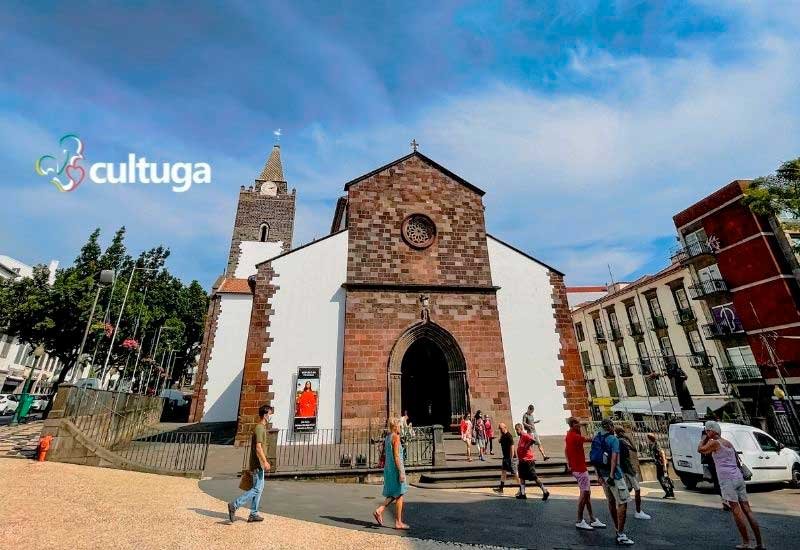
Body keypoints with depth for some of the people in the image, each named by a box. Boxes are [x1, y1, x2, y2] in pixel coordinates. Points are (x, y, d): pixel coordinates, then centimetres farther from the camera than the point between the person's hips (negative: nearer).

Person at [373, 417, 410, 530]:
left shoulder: (386, 438, 12)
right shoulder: (396, 437, -15)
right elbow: (396, 456, -20)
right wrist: (401, 472, -18)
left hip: (388, 469, 9)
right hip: (396, 468, -8)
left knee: (393, 495, 17)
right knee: (399, 495, 3)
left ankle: (379, 510, 2)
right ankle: (398, 523, 10)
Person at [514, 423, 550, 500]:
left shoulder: (526, 436, -17)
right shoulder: (521, 437, 12)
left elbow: (533, 440, -34)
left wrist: (526, 446, -25)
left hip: (528, 461, -10)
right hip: (522, 461, 10)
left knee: (534, 477, -1)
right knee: (521, 477, 12)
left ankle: (545, 492, 10)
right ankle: (522, 493, 17)